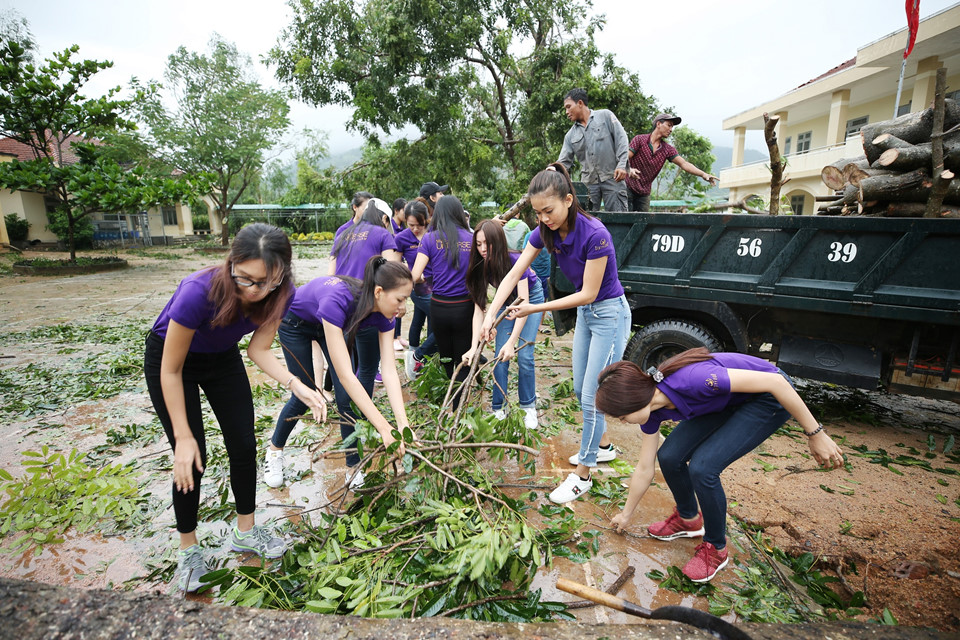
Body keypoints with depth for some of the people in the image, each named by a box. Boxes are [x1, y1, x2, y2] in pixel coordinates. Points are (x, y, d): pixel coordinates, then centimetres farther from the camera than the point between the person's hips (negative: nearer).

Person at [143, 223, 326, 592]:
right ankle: (188, 549, 19)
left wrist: (297, 387, -33)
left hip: (222, 358, 4)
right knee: (192, 457, -4)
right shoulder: (199, 292, -40)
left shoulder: (278, 295, -27)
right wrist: (183, 437, -22)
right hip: (170, 358, -4)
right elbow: (171, 371, -27)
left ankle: (245, 531, 25)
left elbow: (259, 350, -16)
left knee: (244, 445, 3)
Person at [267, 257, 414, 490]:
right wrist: (384, 427, -50)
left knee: (347, 396, -6)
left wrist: (403, 423, -41)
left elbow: (390, 370, -29)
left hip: (330, 323, 4)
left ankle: (354, 469, 7)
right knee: (305, 394, 3)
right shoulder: (337, 301, -46)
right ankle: (275, 450, 32)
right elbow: (345, 375, -48)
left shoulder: (383, 313, -27)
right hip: (295, 322, -4)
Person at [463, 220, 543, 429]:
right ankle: (498, 409, 6)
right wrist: (474, 347, -32)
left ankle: (529, 407, 6)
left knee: (524, 356, -12)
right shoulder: (480, 267, -21)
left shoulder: (515, 261, -34)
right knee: (500, 356, -5)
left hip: (531, 298, -4)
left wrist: (511, 342, -44)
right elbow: (479, 308, -22)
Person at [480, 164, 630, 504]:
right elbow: (513, 275, -9)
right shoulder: (545, 232, -8)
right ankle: (602, 445, 41)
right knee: (580, 390, 18)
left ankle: (582, 476, 11)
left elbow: (588, 293, -25)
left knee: (592, 397, -3)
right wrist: (491, 314, -21)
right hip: (585, 313, 8)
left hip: (609, 314, -8)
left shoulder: (594, 235, -29)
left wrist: (535, 309, -24)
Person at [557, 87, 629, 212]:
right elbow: (563, 162, 11)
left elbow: (621, 138, 1)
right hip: (588, 182, 4)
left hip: (612, 177, -3)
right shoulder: (571, 135, 15)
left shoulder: (605, 115, 6)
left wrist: (621, 165, -10)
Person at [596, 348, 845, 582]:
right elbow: (644, 470, 2)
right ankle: (688, 518, 23)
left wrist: (816, 435, -20)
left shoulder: (691, 379, -37)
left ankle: (715, 548, 6)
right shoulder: (652, 409, -12)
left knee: (702, 467, -19)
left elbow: (775, 382, -29)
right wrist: (626, 515, 13)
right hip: (727, 401, 7)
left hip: (770, 398, -6)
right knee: (669, 457, -6)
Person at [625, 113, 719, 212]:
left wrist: (703, 174, -13)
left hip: (644, 193, 5)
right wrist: (629, 169, -36)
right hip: (628, 188, -5)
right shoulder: (639, 140, -4)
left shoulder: (668, 149, 7)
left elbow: (684, 164, 0)